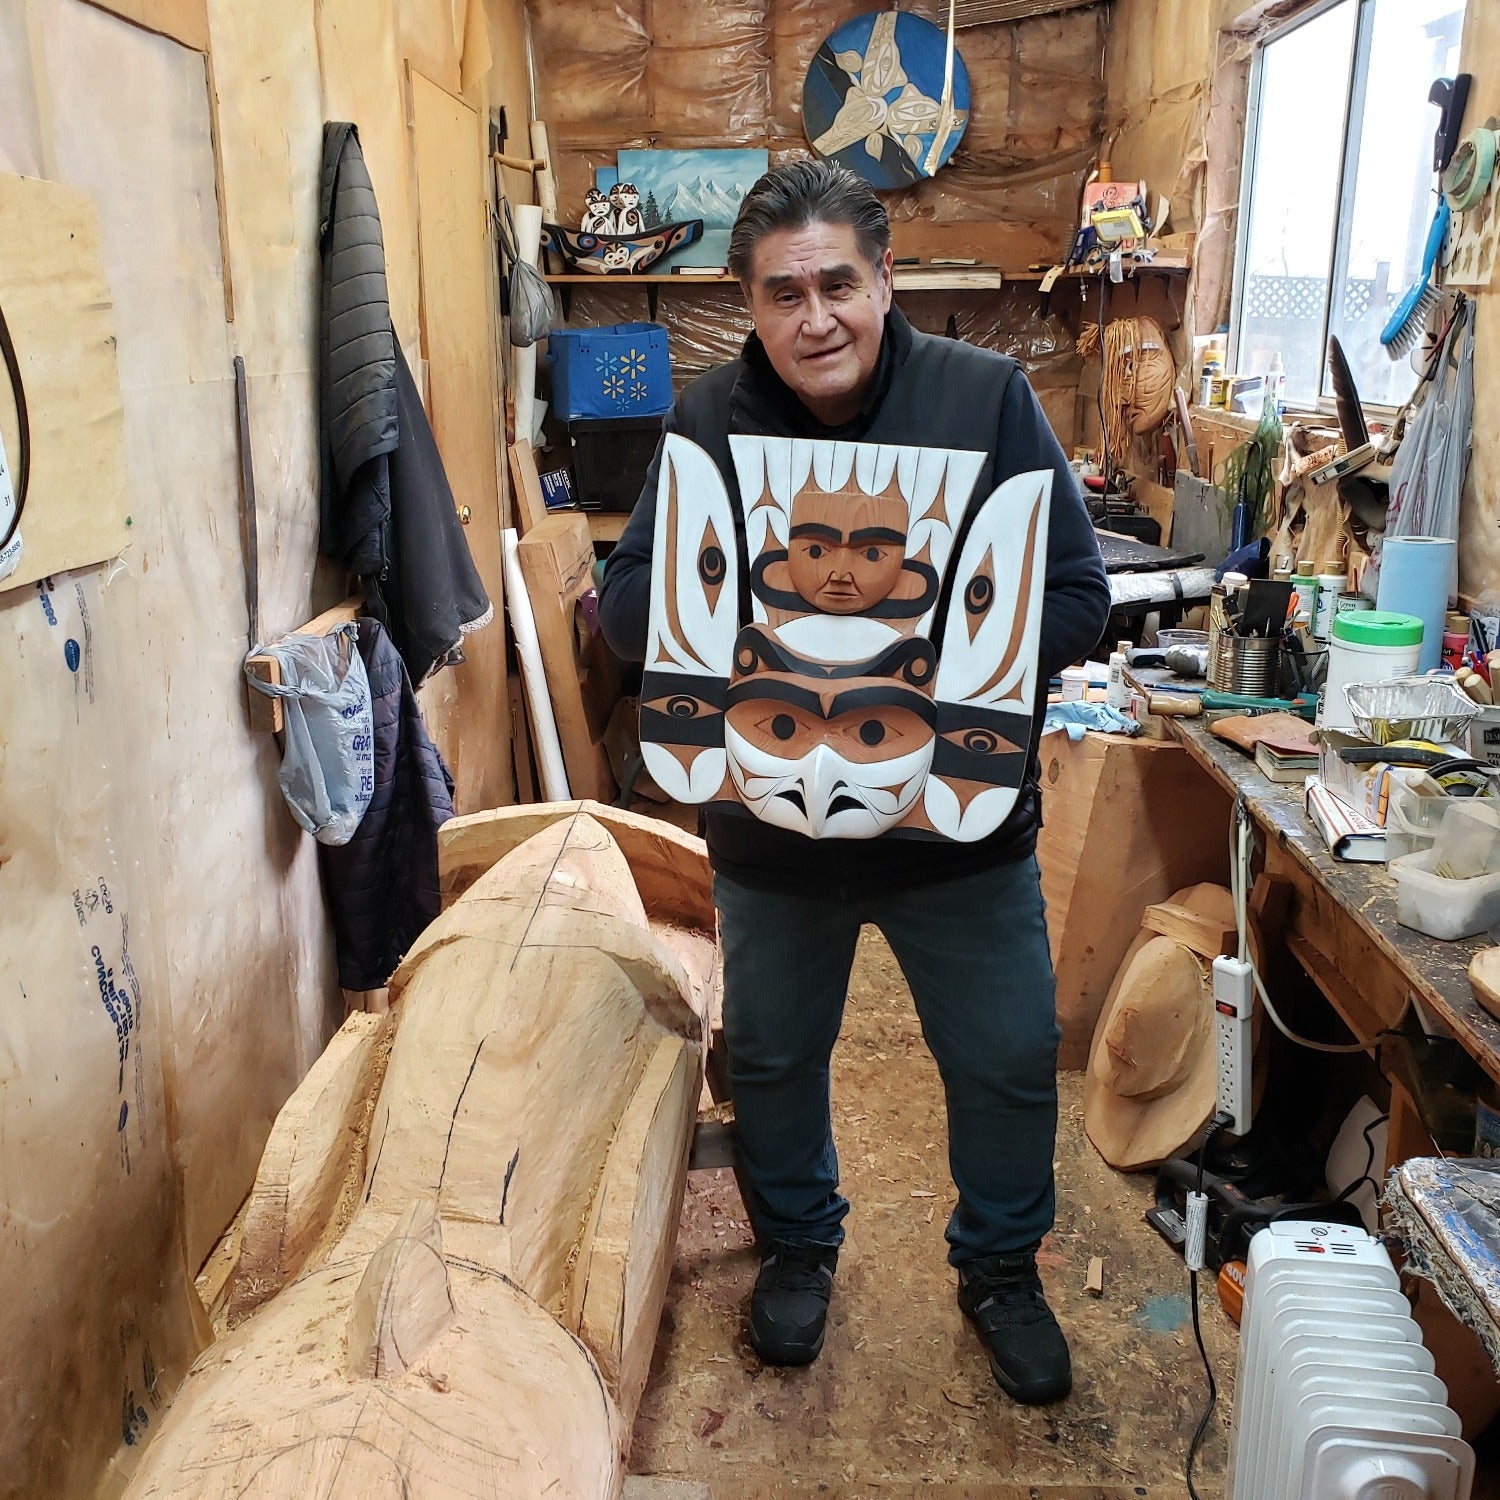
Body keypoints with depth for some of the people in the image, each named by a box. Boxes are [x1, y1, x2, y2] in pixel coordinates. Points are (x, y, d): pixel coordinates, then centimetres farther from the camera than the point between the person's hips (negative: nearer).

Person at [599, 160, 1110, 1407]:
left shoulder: (988, 398, -11)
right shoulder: (708, 424, -7)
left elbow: (1080, 599, -13)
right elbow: (625, 604, -11)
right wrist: (763, 606, -30)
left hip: (963, 823, 0)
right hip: (770, 827, 1)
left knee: (1010, 1063, 15)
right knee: (773, 1058, 20)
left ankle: (1000, 1266, 44)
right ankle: (797, 1245, 49)